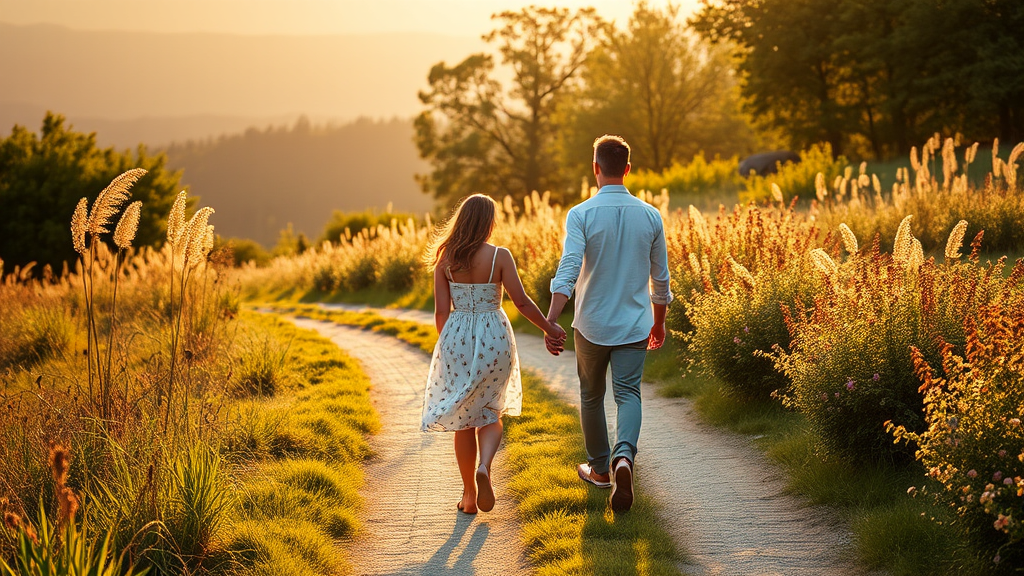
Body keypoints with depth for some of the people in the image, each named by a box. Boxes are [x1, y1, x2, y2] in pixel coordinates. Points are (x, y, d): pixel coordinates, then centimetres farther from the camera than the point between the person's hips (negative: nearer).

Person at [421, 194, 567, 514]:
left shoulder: (445, 259, -3)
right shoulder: (500, 256, -9)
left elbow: (441, 311, -1)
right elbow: (522, 302, -9)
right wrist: (549, 328, 5)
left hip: (457, 337, 1)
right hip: (494, 337, -1)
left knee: (463, 419, 12)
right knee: (490, 414, 16)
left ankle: (469, 496, 16)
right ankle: (484, 466, -14)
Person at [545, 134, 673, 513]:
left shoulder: (581, 215, -11)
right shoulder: (650, 216, 0)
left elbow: (568, 270, -21)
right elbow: (660, 278, 7)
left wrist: (550, 322, -22)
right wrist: (658, 323, 21)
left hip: (591, 325, -1)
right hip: (635, 325, 1)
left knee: (591, 396, 16)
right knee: (628, 393, 0)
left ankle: (600, 468, 29)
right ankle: (624, 457, -27)